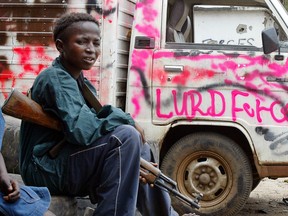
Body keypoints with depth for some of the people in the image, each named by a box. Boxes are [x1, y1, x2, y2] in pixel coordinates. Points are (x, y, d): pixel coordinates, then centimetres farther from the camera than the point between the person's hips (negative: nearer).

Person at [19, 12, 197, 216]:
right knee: (126, 137, -24)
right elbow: (80, 130, -27)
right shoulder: (56, 78, -14)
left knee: (139, 149, 17)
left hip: (65, 164, 10)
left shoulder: (83, 84, 14)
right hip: (45, 169, -10)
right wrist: (125, 121, -15)